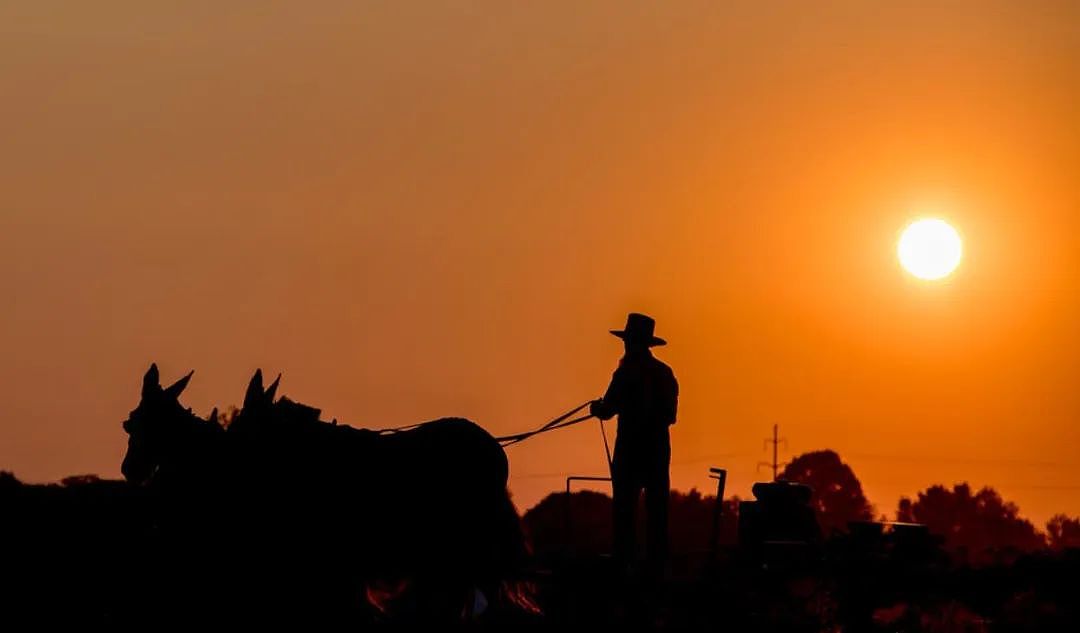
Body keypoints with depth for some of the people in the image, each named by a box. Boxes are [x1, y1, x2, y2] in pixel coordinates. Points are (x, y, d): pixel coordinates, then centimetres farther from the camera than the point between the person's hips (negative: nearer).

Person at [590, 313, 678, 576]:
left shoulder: (628, 373, -11)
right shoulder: (665, 373, 8)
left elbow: (607, 411, -12)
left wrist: (596, 407, 11)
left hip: (631, 449, -6)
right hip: (659, 449, 6)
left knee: (623, 511, -3)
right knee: (657, 511, 7)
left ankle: (623, 564, -7)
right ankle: (656, 567, 6)